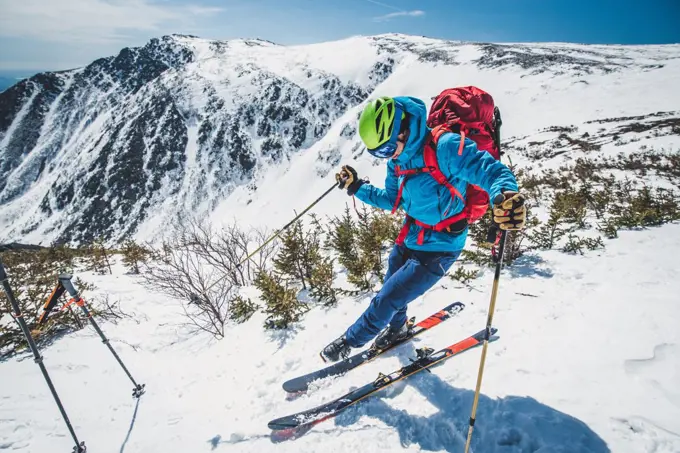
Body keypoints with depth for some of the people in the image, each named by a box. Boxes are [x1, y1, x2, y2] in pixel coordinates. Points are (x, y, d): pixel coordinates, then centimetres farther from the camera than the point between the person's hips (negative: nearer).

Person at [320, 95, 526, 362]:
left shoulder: (445, 147, -27)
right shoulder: (398, 160, -1)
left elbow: (492, 171, -33)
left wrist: (506, 196, -55)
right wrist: (356, 188, 6)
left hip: (437, 250, -7)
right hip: (408, 240, 8)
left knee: (387, 300, -1)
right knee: (391, 289, 24)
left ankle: (349, 342, 25)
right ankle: (397, 328, 57)